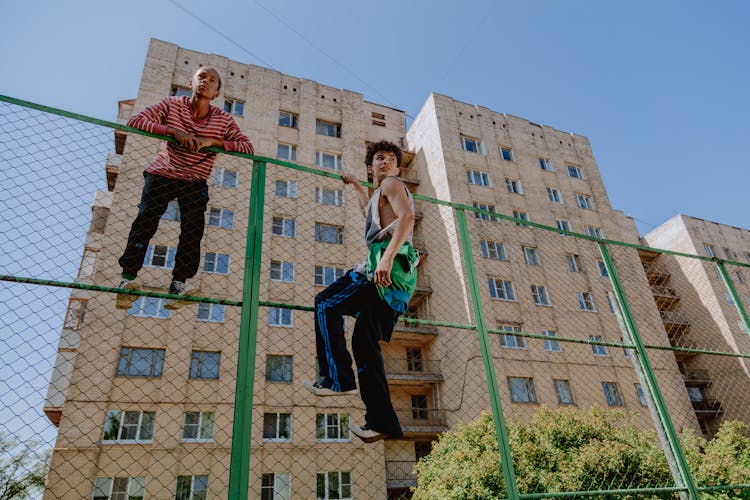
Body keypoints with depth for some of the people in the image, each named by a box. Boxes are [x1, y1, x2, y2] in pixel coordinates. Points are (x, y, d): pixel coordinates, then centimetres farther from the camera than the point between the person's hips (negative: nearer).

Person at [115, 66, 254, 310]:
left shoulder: (224, 120, -5)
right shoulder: (172, 105, -7)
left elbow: (247, 147, -14)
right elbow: (135, 121, -15)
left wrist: (212, 141, -27)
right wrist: (173, 131, -29)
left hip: (194, 182, 1)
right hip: (162, 174, -1)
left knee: (193, 228, -17)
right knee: (146, 217, -18)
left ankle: (178, 283, -14)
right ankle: (128, 277, -17)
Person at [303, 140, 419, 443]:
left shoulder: (392, 184, 6)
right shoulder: (381, 193, 33)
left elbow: (407, 217, -15)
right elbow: (370, 213, 57)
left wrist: (388, 256, -29)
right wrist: (355, 186, 66)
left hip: (389, 265, -10)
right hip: (389, 273, 10)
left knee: (326, 305, -8)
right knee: (364, 341, 7)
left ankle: (337, 378, -9)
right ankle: (382, 421, 8)